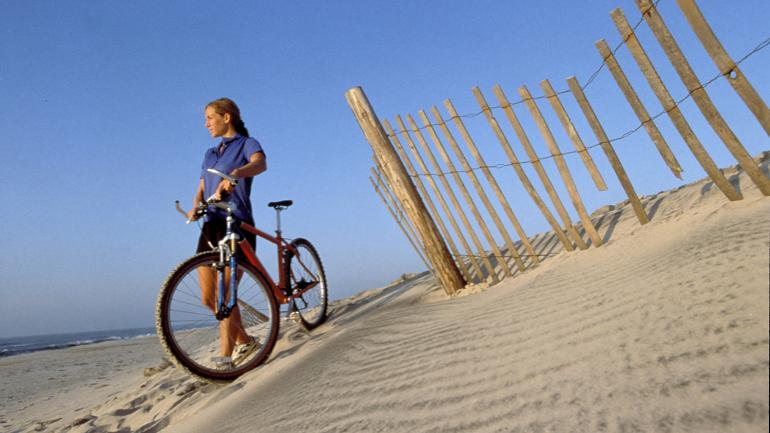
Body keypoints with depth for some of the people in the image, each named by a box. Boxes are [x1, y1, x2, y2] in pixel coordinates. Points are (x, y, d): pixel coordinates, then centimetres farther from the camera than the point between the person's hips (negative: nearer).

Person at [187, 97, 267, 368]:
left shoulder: (246, 143, 4)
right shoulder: (210, 155, 24)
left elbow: (260, 163, -21)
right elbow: (201, 190, 14)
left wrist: (234, 174, -41)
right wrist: (195, 207, -9)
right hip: (211, 225, 7)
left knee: (226, 293, -12)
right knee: (208, 298, 4)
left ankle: (226, 354, -4)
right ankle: (244, 341, 22)